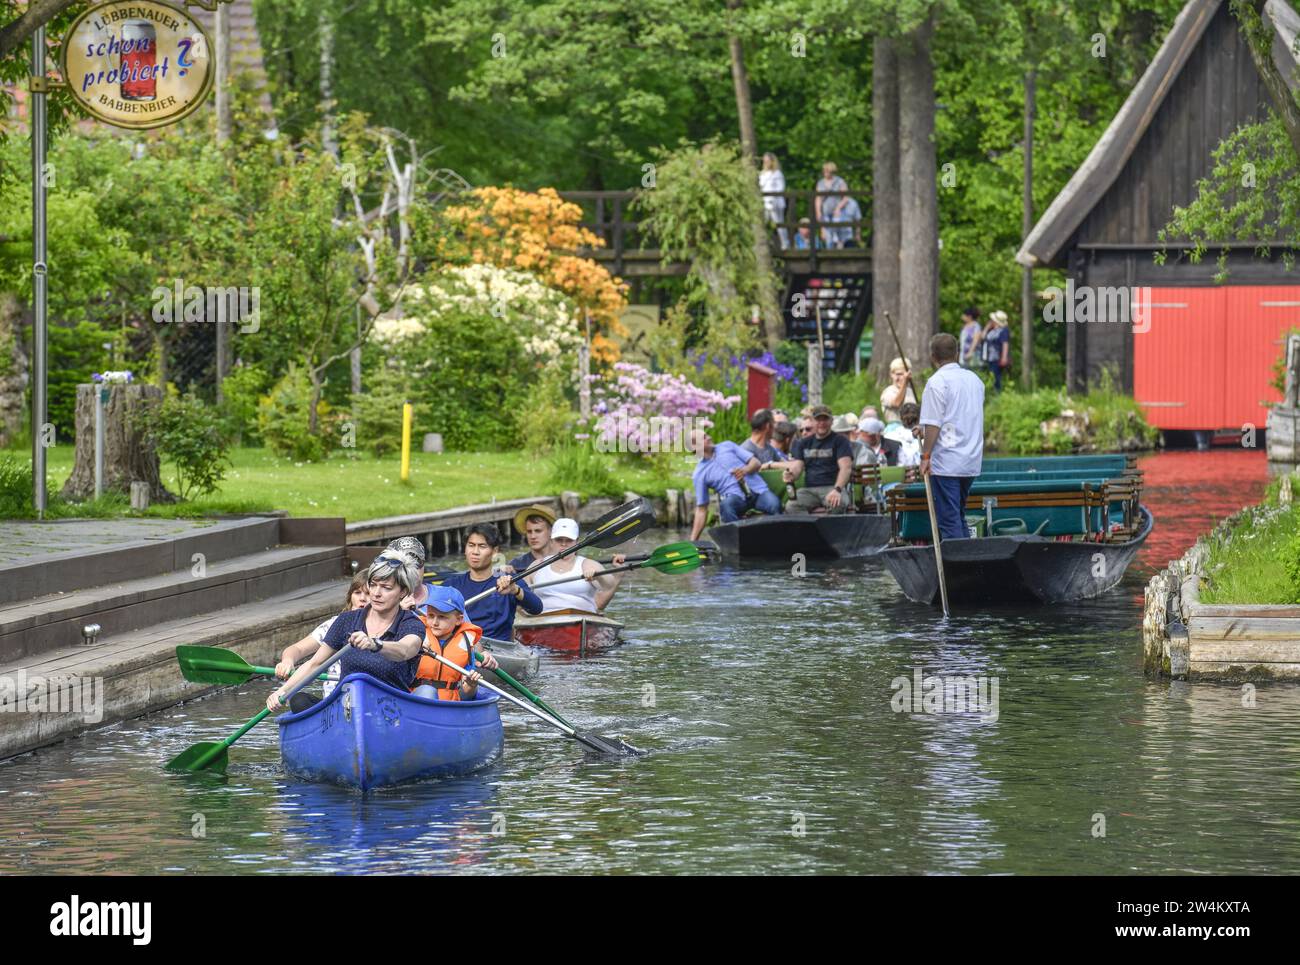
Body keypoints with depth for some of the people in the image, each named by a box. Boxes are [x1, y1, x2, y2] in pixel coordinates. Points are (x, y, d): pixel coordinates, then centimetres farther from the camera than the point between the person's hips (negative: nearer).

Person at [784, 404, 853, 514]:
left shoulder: (840, 441, 8)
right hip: (809, 489, 3)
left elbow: (846, 468, -6)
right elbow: (798, 466, 12)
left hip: (832, 487, -3)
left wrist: (837, 489, -25)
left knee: (838, 504, -40)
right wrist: (791, 474, -16)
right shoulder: (804, 443, 22)